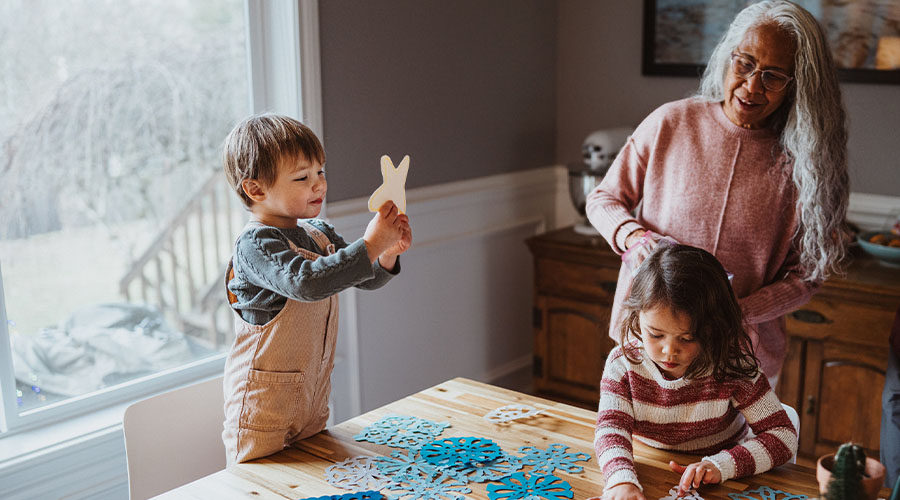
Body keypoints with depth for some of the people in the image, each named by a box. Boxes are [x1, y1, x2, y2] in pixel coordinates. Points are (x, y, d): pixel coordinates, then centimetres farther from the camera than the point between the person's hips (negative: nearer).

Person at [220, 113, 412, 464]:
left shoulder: (319, 234, 6)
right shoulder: (255, 246, -19)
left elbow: (365, 278, 12)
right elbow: (306, 281, -36)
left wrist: (388, 254, -10)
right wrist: (369, 245, -34)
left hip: (312, 396, 8)